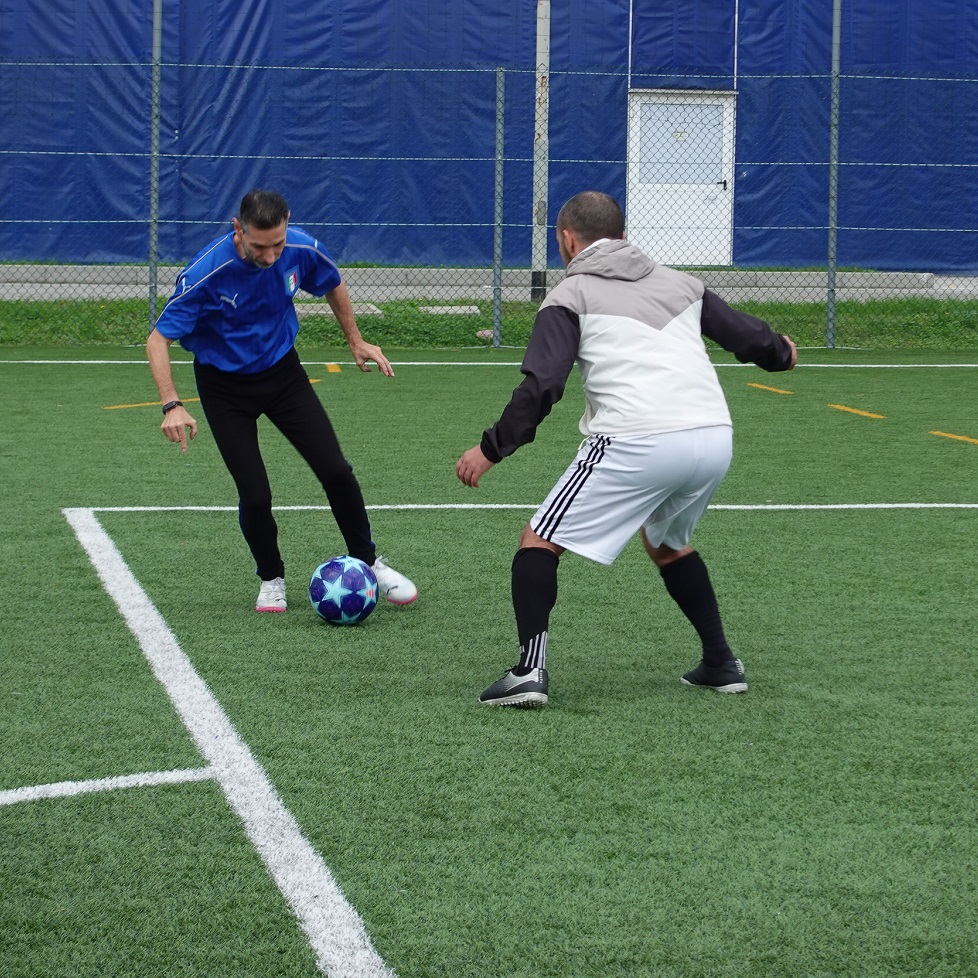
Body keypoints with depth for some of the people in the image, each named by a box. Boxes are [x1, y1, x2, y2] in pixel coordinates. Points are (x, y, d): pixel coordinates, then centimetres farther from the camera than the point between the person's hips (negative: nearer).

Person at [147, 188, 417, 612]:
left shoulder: (301, 249, -19)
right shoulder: (205, 273, -30)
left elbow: (333, 286, 5)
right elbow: (158, 339, -25)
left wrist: (356, 341, 8)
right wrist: (172, 405, -36)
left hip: (282, 370, 3)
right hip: (224, 385, -3)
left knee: (336, 472, -3)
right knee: (255, 495, -9)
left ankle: (368, 563, 20)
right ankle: (271, 580, 20)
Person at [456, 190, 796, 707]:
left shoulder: (570, 295, 9)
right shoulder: (677, 282, 23)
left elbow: (540, 386, -3)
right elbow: (745, 332, 29)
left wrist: (491, 448, 4)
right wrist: (780, 352, 51)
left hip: (638, 441, -6)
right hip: (714, 438, 6)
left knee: (540, 542, 5)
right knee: (667, 544, 32)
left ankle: (530, 669, -10)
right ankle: (721, 663, 29)